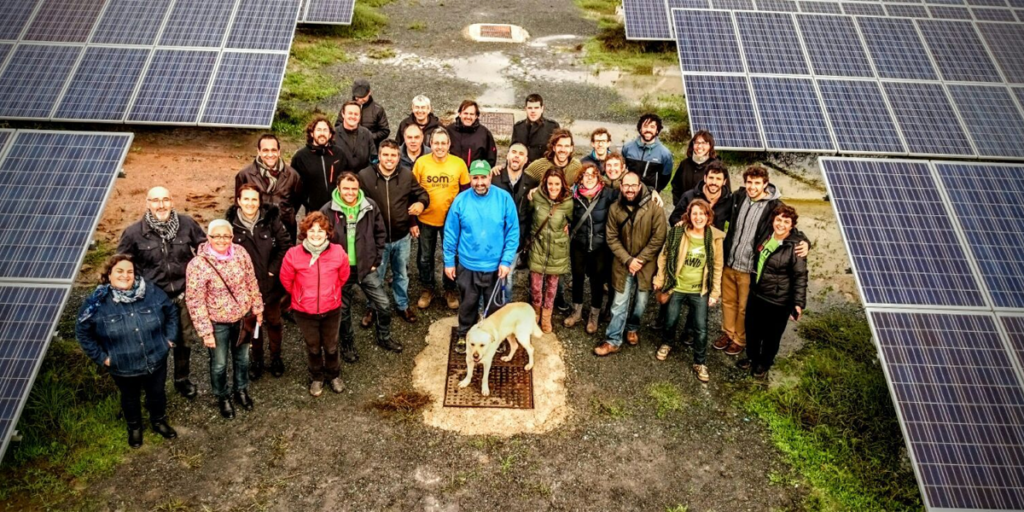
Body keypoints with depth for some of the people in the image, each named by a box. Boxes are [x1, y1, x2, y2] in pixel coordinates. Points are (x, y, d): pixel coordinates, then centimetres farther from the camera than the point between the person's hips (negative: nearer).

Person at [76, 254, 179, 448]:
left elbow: (172, 312, 3)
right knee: (130, 398, 24)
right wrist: (101, 356, -6)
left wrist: (169, 338, -2)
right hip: (123, 367, -1)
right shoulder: (98, 302, -17)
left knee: (157, 393, 23)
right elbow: (82, 332, -3)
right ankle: (134, 427, 52)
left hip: (156, 360, 1)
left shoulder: (151, 291, -14)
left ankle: (159, 422, 51)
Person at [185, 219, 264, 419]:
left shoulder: (240, 252, -11)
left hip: (243, 317, 4)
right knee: (219, 363, 17)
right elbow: (195, 301, -18)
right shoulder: (198, 265, -24)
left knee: (242, 357, 23)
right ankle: (223, 397, 42)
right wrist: (205, 331, -16)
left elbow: (252, 283, 1)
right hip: (218, 323, -4)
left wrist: (257, 308, 6)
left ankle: (241, 390, 48)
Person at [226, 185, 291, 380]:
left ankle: (275, 357, 37)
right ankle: (256, 359, 35)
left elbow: (285, 245, -6)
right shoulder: (230, 224, -11)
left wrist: (274, 269, -11)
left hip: (271, 283, 0)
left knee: (273, 321, 17)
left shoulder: (271, 219, -11)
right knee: (251, 323, 15)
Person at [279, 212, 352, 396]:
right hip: (304, 312, -1)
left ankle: (334, 375, 46)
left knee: (331, 346, 20)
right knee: (313, 347, 19)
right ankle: (316, 378, 44)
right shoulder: (293, 255, -20)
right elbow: (286, 280, -2)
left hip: (332, 310, 1)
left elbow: (343, 277, 3)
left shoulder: (338, 253, -17)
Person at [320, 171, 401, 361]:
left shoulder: (370, 207, -7)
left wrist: (376, 261, -1)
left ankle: (384, 338, 34)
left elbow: (380, 235, 3)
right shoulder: (327, 211, -13)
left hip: (367, 268, 2)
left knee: (384, 305, 9)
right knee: (343, 311, 15)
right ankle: (347, 346, 37)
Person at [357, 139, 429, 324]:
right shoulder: (365, 176, -12)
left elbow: (422, 193, 8)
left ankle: (402, 305, 41)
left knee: (401, 275, 21)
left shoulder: (407, 175, -5)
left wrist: (421, 203, -16)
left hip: (402, 237, 2)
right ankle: (372, 308, 37)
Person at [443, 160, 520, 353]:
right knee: (467, 304, 18)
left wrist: (506, 260, -13)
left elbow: (513, 232, -9)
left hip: (496, 266, 0)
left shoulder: (504, 198, -12)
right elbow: (451, 234, -3)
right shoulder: (461, 200, -10)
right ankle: (464, 335, 40)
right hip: (467, 265, 0)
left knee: (495, 306, 18)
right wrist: (449, 262, 0)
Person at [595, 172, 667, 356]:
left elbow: (658, 238, -13)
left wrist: (640, 260, -14)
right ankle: (613, 341, 14)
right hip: (623, 264, 1)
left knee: (642, 301, 13)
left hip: (646, 263, -1)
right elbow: (612, 238, -4)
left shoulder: (654, 207, -14)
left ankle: (632, 328, 40)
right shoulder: (615, 208, -6)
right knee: (619, 304, 4)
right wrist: (628, 260, -13)